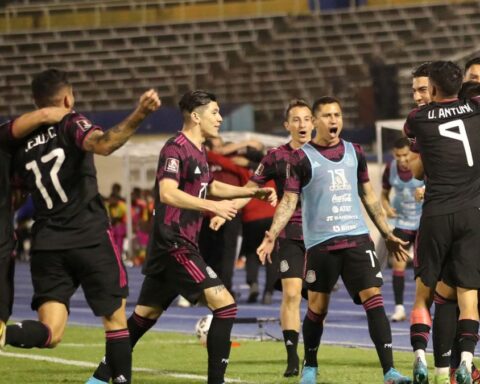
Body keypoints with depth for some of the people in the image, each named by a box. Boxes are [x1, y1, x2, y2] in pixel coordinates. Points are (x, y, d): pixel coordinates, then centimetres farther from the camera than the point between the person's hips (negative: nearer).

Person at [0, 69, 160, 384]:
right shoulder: (70, 124, -3)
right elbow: (102, 144, -25)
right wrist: (138, 116, -38)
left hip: (47, 245, 4)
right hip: (90, 238, -4)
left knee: (49, 333, -4)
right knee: (116, 319, 11)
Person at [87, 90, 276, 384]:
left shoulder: (199, 151, 17)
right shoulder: (176, 149, -13)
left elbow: (210, 186, 35)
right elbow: (168, 193, -26)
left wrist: (253, 192, 29)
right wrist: (212, 206, -27)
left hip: (177, 246, 10)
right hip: (174, 245, -10)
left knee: (144, 315, 14)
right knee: (224, 304, -14)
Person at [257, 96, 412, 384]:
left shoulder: (355, 152, 12)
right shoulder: (303, 158, 0)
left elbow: (369, 196, 20)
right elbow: (289, 201, -2)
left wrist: (388, 235, 21)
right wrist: (272, 234, -17)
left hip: (357, 238, 2)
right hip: (320, 242, -2)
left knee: (374, 298, -11)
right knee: (317, 308, 6)